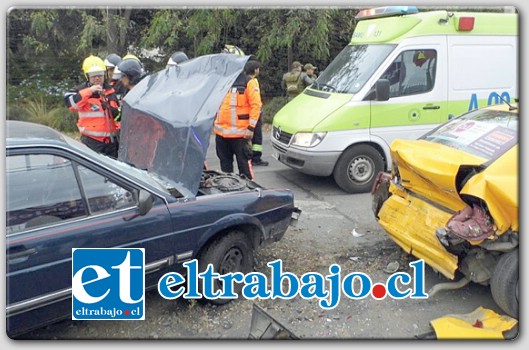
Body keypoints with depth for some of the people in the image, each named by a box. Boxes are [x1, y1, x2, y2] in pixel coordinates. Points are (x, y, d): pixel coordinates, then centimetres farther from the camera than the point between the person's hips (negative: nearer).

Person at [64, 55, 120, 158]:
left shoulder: (111, 91, 10)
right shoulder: (81, 90, -1)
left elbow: (117, 113, 11)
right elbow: (70, 102, -19)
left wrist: (108, 107, -11)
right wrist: (89, 91, -22)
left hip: (110, 140, 4)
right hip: (91, 141, -4)